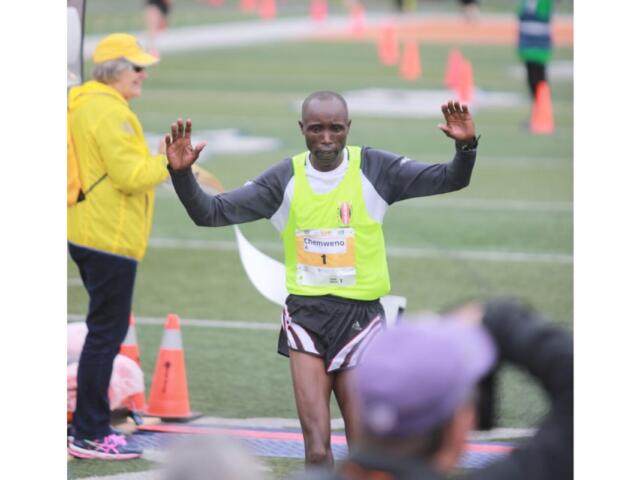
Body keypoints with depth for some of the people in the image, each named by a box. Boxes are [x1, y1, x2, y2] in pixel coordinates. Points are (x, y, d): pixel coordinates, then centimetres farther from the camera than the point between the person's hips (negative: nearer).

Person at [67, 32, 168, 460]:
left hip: (86, 233, 11)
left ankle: (90, 428, 22)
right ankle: (90, 436, -4)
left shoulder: (82, 103, 16)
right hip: (109, 238, -11)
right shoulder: (108, 111, -17)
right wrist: (166, 162, -5)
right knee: (107, 332, -6)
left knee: (105, 331, 17)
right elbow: (131, 176, -22)